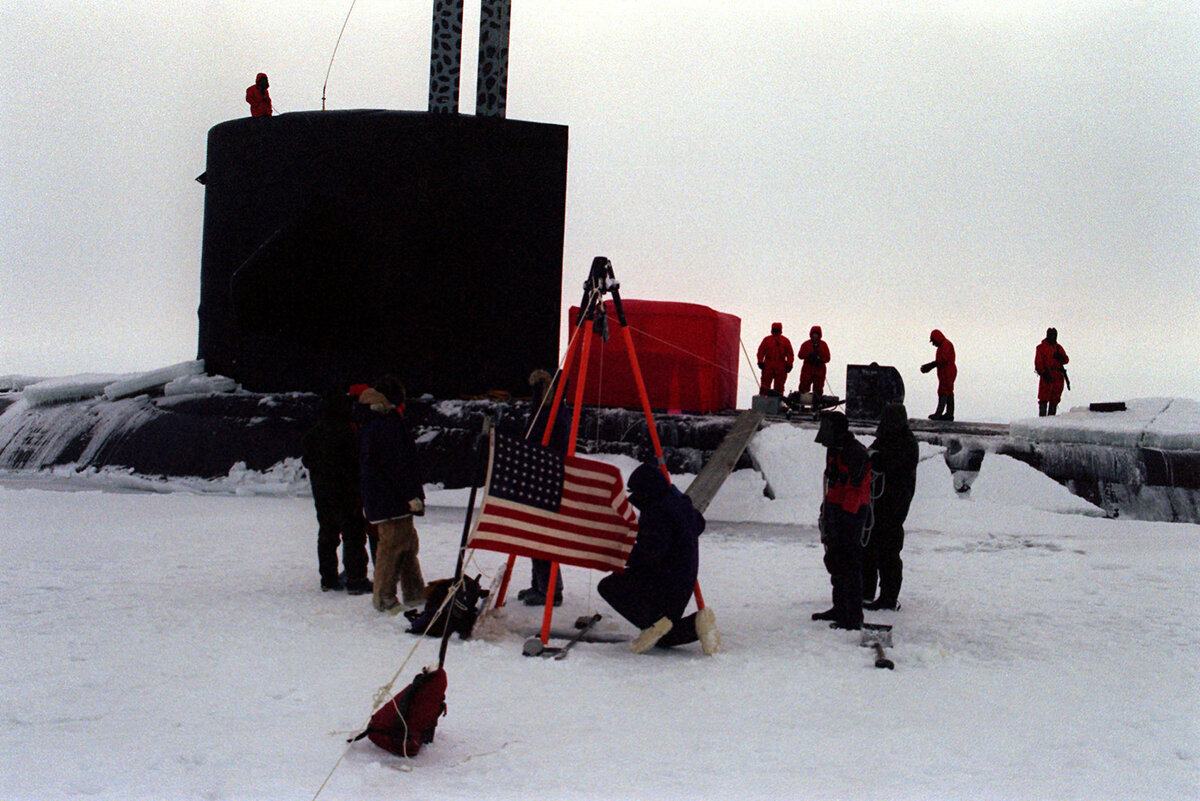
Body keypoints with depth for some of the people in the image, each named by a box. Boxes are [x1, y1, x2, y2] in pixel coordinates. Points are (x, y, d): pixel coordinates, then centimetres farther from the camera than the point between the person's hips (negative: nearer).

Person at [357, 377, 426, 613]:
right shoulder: (388, 424, -16)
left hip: (377, 497, 10)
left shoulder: (370, 424, 15)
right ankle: (384, 597, -2)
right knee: (394, 543, -6)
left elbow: (364, 462, 21)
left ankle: (414, 593, 24)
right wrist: (412, 495, -18)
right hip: (393, 499, -10)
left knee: (408, 541, 16)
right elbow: (395, 464, -21)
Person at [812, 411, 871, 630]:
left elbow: (855, 489, -22)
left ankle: (854, 617, -3)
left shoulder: (855, 453, -18)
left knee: (848, 564, -8)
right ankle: (840, 609, 28)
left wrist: (846, 517, -24)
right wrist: (826, 508, 23)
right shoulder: (834, 450, 14)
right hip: (835, 509, 10)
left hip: (850, 513, -10)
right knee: (834, 561, 16)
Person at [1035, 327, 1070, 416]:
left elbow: (1066, 360, 14)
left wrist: (1061, 357, -10)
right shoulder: (1041, 348, 5)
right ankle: (1042, 418, -9)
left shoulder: (1059, 347, 19)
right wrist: (1044, 373, -15)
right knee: (1044, 399, -9)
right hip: (1047, 376, -5)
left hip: (1058, 377, 5)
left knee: (1055, 399, 6)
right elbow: (1038, 362, -3)